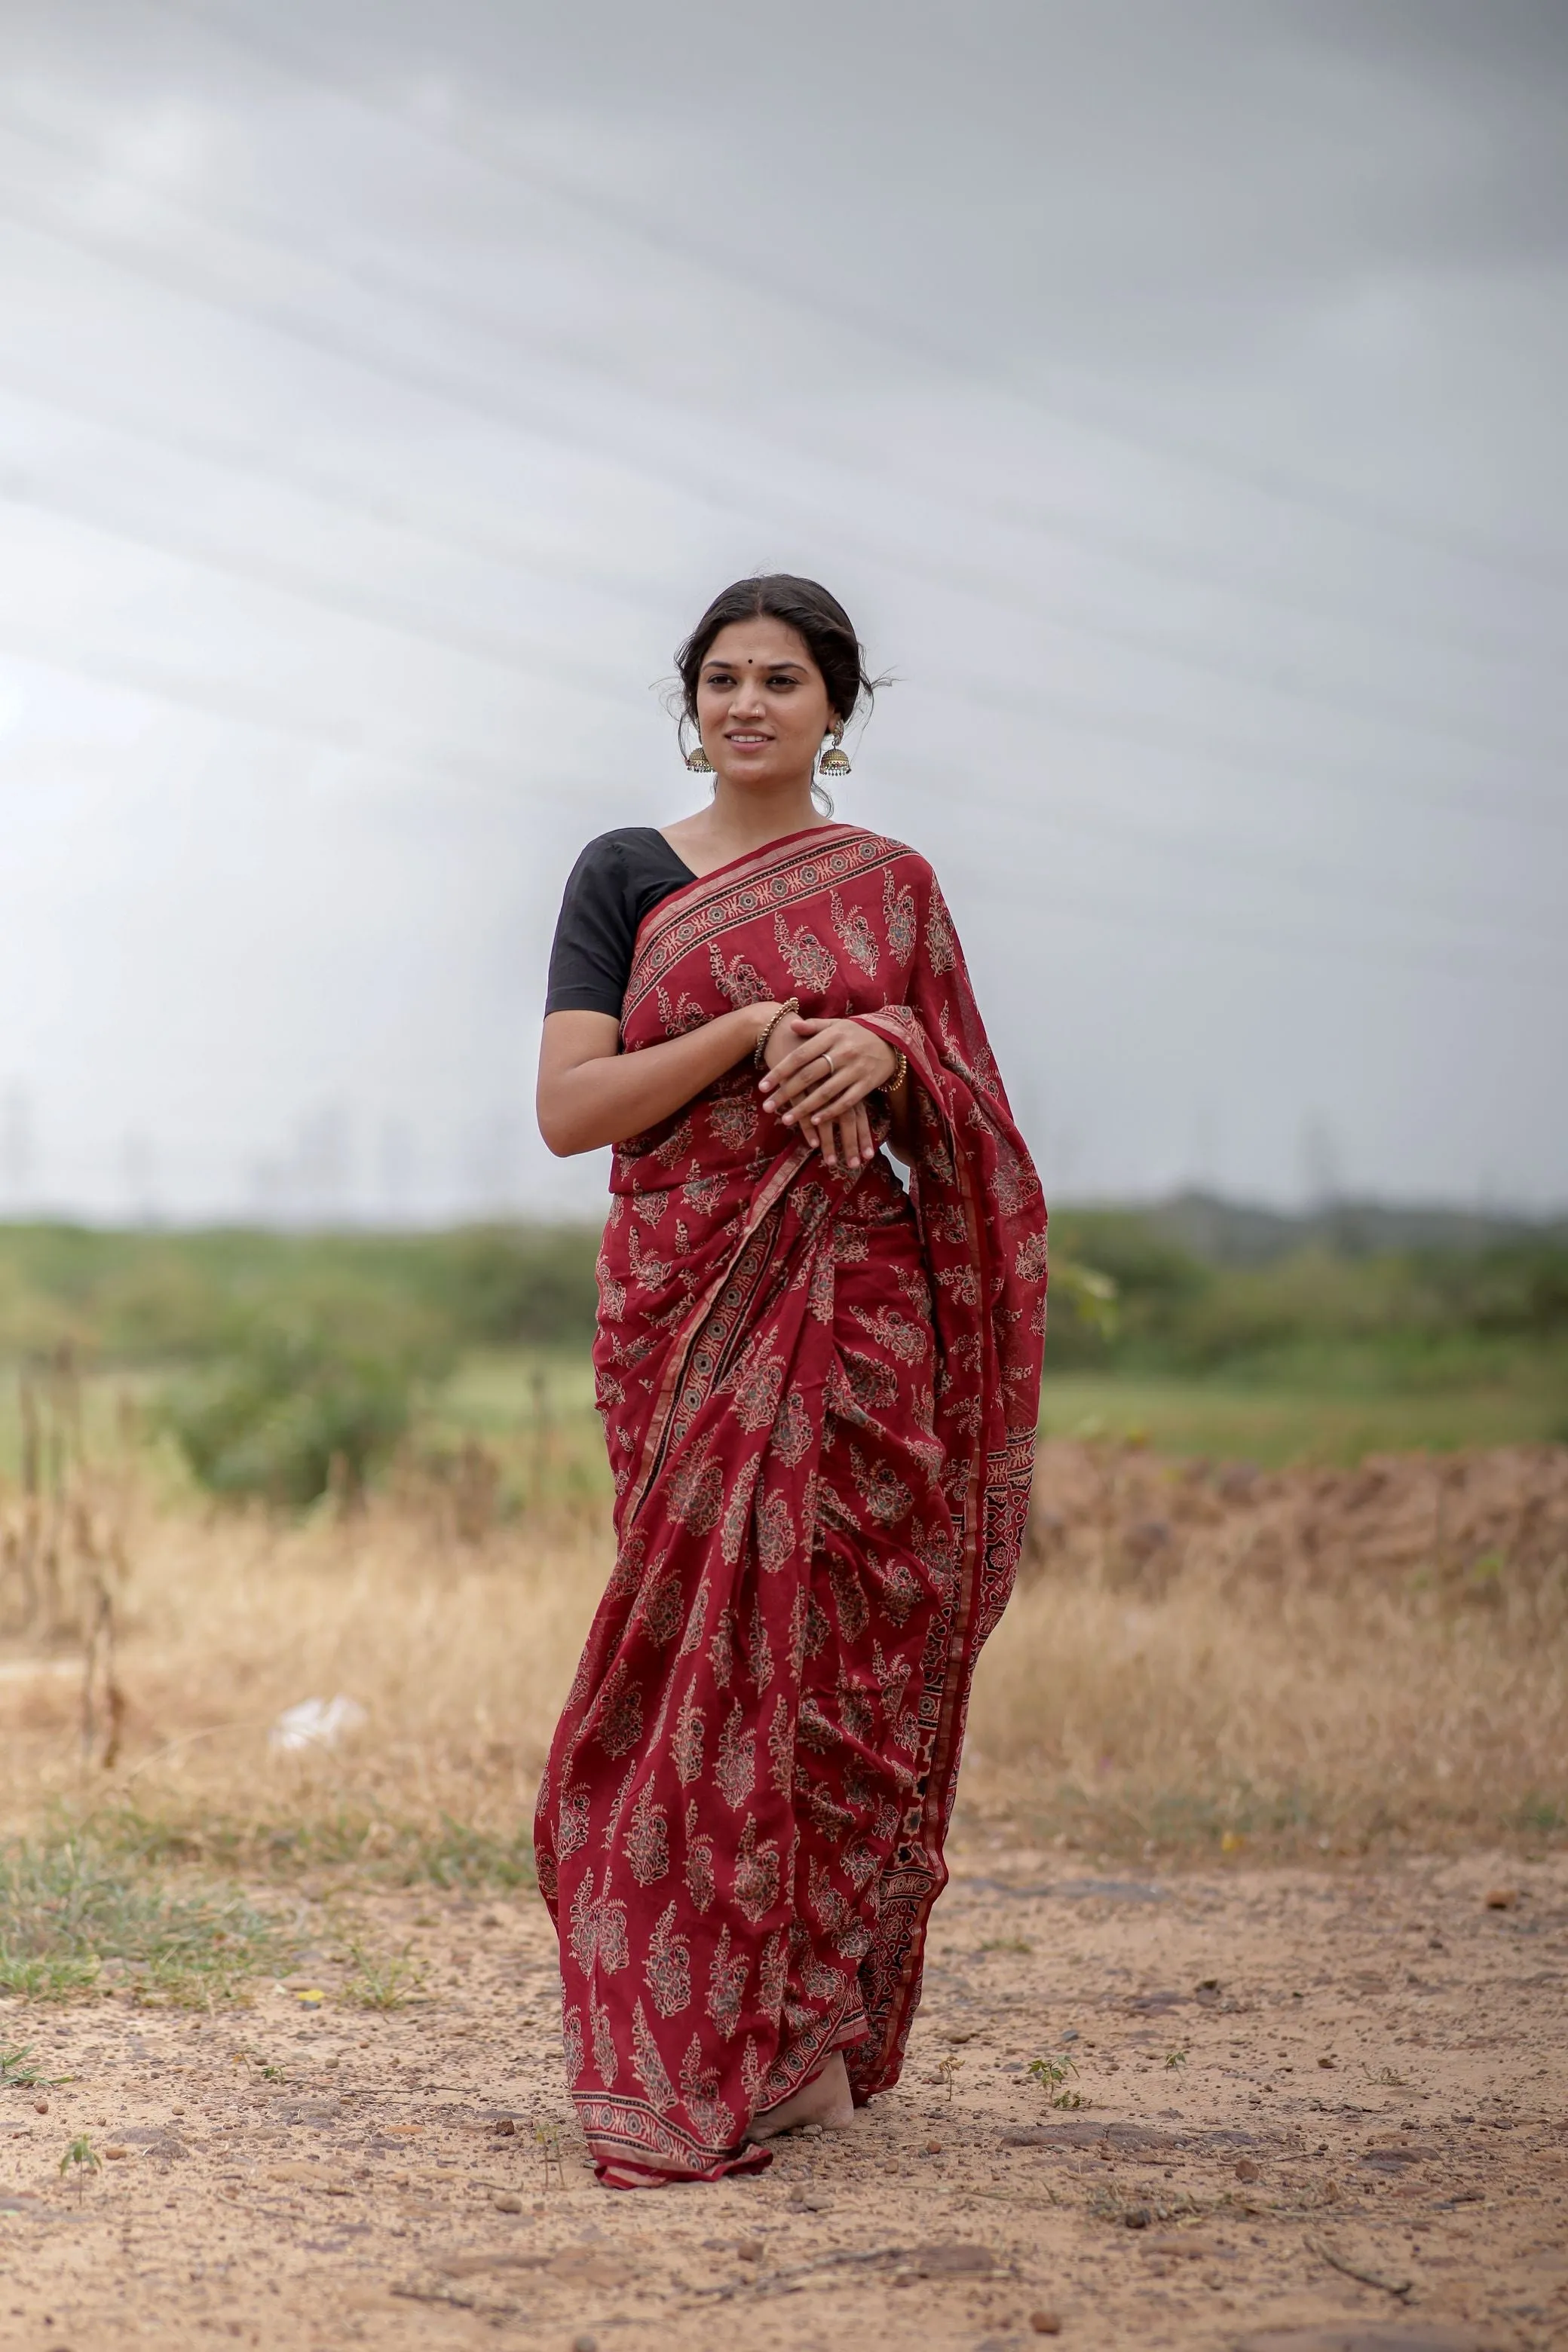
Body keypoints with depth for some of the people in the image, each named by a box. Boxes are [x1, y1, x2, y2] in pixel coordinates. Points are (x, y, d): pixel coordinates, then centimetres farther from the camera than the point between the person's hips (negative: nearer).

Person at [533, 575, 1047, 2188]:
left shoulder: (891, 885, 12)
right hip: (690, 1300, -2)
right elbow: (567, 1110, -4)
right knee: (706, 1645, -6)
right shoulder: (625, 876, 6)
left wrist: (883, 1048, -10)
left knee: (839, 1648, -2)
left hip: (855, 1310, 2)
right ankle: (679, 2048, 3)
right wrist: (759, 1028, -14)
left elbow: (967, 1121, 12)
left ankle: (811, 2022, 10)